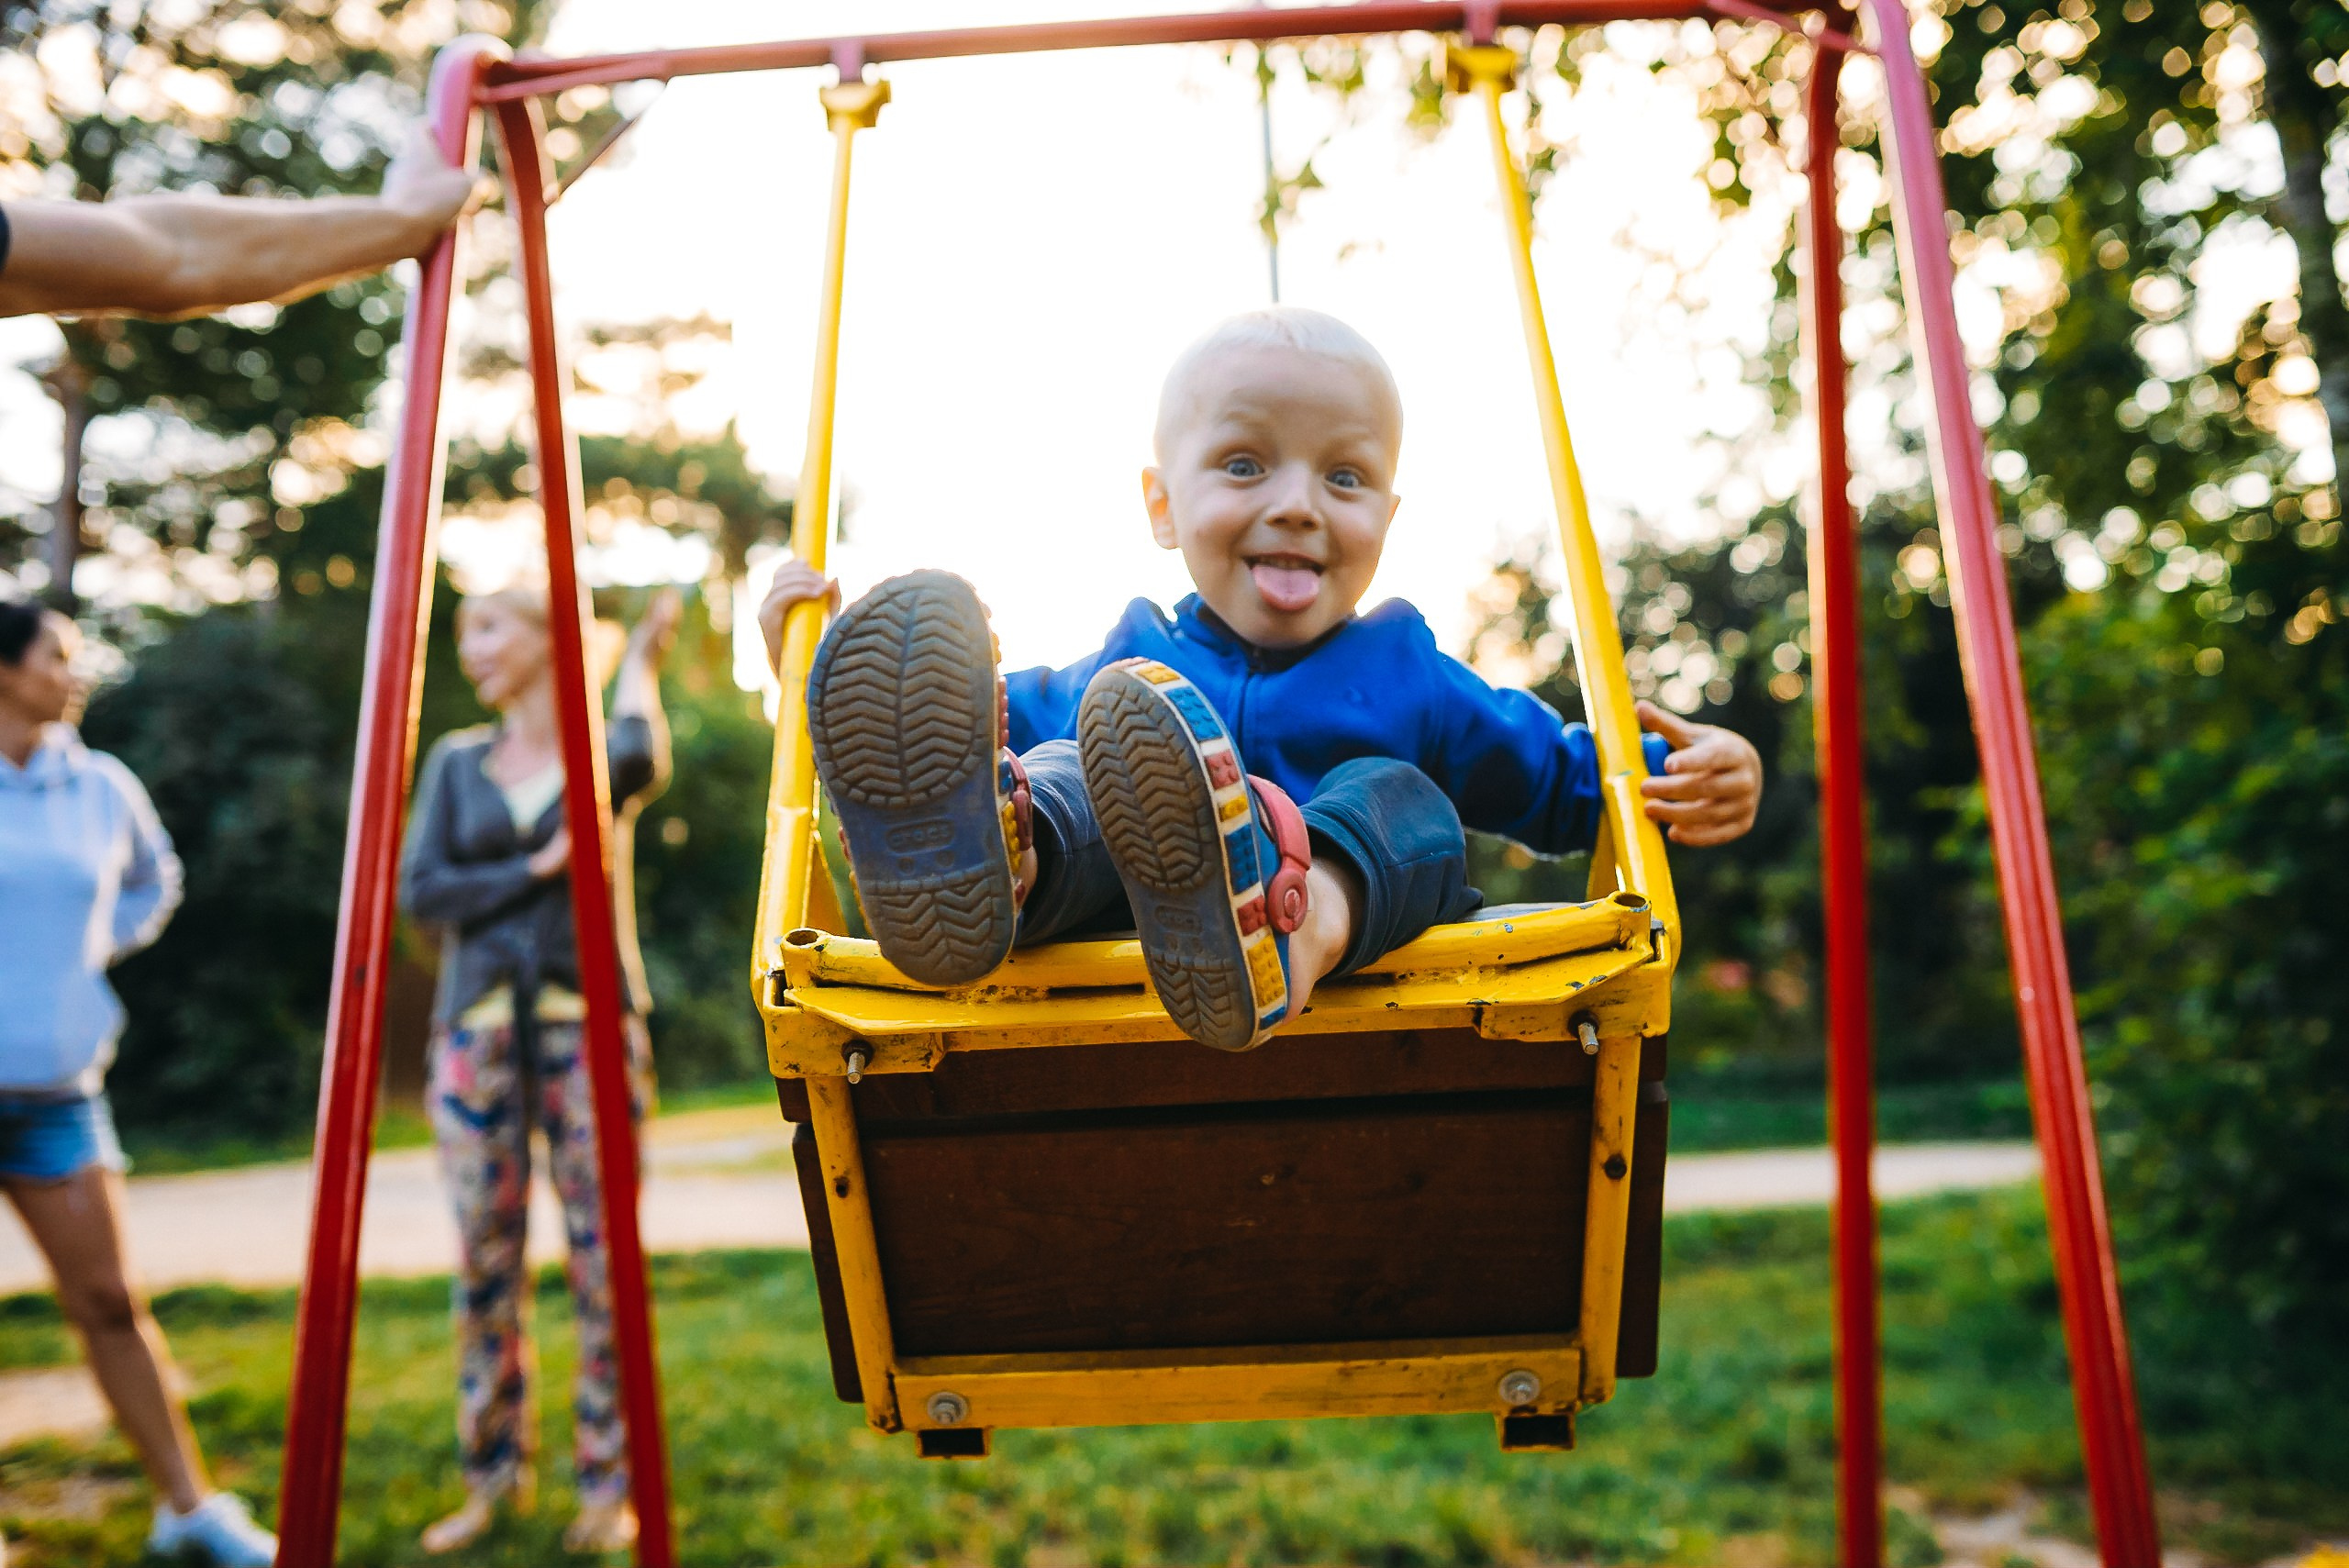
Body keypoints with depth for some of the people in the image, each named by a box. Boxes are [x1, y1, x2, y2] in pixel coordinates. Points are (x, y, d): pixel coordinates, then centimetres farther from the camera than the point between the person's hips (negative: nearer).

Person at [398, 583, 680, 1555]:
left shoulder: (605, 754, 5)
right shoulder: (457, 763, 14)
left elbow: (641, 755, -21)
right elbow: (419, 890, 2)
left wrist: (639, 661, -4)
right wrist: (534, 868, -9)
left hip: (589, 1024, -3)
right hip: (479, 1027, 3)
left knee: (604, 1254, -3)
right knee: (487, 1257, 5)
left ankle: (609, 1482, 8)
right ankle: (494, 1475, 19)